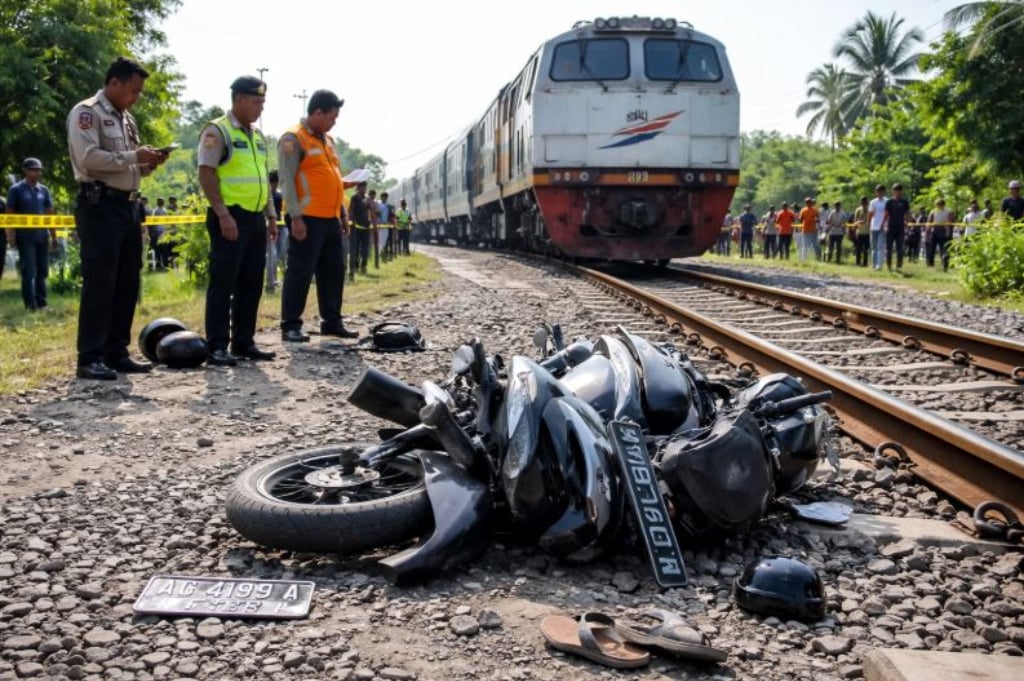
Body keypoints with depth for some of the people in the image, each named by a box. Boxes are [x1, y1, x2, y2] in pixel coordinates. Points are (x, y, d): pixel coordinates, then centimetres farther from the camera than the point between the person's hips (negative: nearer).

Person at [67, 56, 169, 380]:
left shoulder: (126, 119, 20)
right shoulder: (86, 112, -5)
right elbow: (88, 158, -19)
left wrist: (148, 164, 4)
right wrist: (134, 156, -16)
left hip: (128, 205, 9)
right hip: (100, 206, -9)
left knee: (127, 283, 9)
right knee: (99, 283, -9)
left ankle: (117, 353, 16)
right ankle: (90, 358, -6)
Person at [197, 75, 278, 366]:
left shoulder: (258, 135, 18)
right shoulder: (217, 131, -6)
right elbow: (206, 174, -13)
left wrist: (271, 215, 16)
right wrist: (223, 214, -20)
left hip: (256, 218, 8)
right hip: (230, 217, -8)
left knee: (251, 284, 9)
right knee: (223, 284, -6)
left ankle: (244, 342, 16)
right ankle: (217, 347, -3)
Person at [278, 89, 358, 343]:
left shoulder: (328, 140, 19)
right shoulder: (293, 139, -7)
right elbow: (287, 181, -13)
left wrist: (342, 214, 21)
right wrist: (296, 217, -19)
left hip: (330, 218, 9)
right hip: (308, 218, -8)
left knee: (334, 271, 11)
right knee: (300, 272, -5)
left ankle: (332, 322, 20)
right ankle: (291, 326, 1)